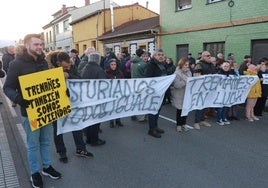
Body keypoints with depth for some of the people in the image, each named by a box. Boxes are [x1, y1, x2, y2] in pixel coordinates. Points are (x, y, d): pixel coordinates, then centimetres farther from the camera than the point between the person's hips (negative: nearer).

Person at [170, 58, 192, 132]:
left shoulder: (188, 72, 8)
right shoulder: (177, 73, -12)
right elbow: (176, 85, -22)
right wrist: (185, 82, -23)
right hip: (179, 95, -5)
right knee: (179, 110, 5)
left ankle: (184, 123, 24)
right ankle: (178, 125, 19)